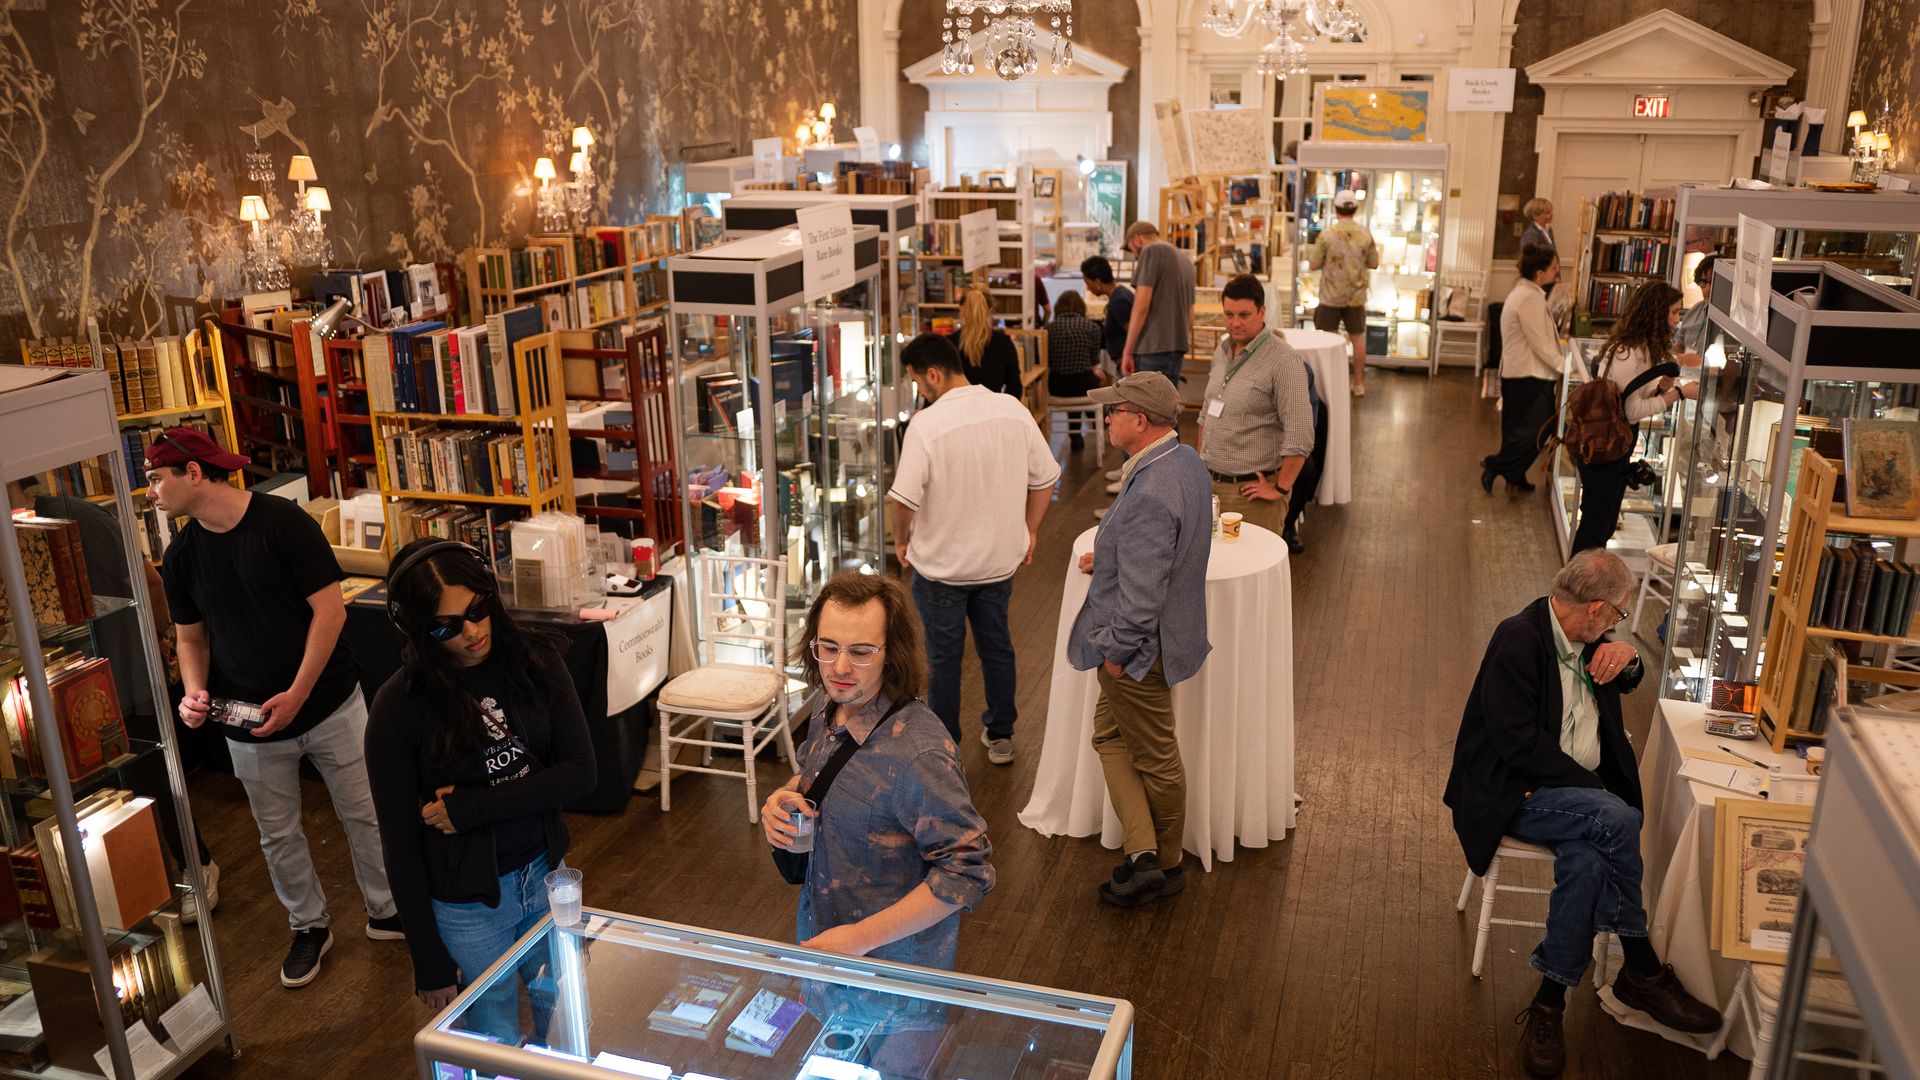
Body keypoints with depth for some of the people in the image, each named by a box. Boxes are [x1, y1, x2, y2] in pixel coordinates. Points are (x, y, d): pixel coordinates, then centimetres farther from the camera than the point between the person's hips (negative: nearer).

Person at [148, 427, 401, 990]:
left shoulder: (284, 523, -16)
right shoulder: (182, 555, 0)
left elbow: (330, 610, -17)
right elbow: (191, 636, 10)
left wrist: (297, 695, -20)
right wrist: (194, 691, -11)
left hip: (329, 704, -4)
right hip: (250, 724, 4)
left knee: (363, 814, 8)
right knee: (278, 835, 15)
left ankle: (386, 912, 28)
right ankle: (309, 928, 34)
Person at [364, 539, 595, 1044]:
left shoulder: (535, 660, -9)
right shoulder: (399, 707, -16)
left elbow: (580, 772, -11)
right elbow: (400, 841, -10)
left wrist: (468, 807, -19)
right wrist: (429, 961, -7)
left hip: (547, 876, 3)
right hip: (467, 903, -3)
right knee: (498, 1044, 15)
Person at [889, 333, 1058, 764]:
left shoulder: (927, 424, -22)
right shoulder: (1012, 410, -6)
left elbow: (904, 498, -24)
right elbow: (1045, 479, 1)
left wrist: (901, 540, -4)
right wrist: (1028, 531, 14)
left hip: (941, 563, -5)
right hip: (1000, 558, 5)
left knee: (945, 656, 11)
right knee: (996, 644, 20)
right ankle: (1000, 736, 34)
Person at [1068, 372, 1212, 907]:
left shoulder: (1150, 494, -31)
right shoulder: (1186, 460, 1)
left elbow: (1142, 592, -30)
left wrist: (1117, 651, -17)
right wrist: (1108, 557, 8)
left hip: (1140, 647, -10)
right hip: (1166, 632, 10)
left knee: (1155, 758, 9)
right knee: (1110, 737, 20)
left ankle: (1164, 865, 28)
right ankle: (1144, 853, 23)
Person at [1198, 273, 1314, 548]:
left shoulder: (1283, 361, -15)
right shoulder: (1222, 351, 10)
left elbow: (1300, 436, -19)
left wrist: (1280, 489, -16)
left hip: (1252, 490, -7)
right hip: (1211, 483, 7)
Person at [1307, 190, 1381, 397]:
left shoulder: (1327, 234, -12)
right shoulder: (1366, 234, -3)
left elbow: (1313, 265, -8)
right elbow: (1374, 264, 5)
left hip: (1331, 296, -3)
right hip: (1356, 296, 3)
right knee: (1358, 337, 12)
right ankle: (1359, 383, 17)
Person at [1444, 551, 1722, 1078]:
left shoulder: (1584, 638, 8)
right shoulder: (1518, 638, -17)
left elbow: (1626, 684, 30)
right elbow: (1518, 743, -23)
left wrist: (1628, 658, 5)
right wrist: (1592, 788, -20)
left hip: (1581, 792, 7)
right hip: (1514, 793, -7)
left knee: (1588, 861, -26)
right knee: (1616, 820, -30)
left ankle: (1550, 1003, -16)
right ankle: (1642, 973, -15)